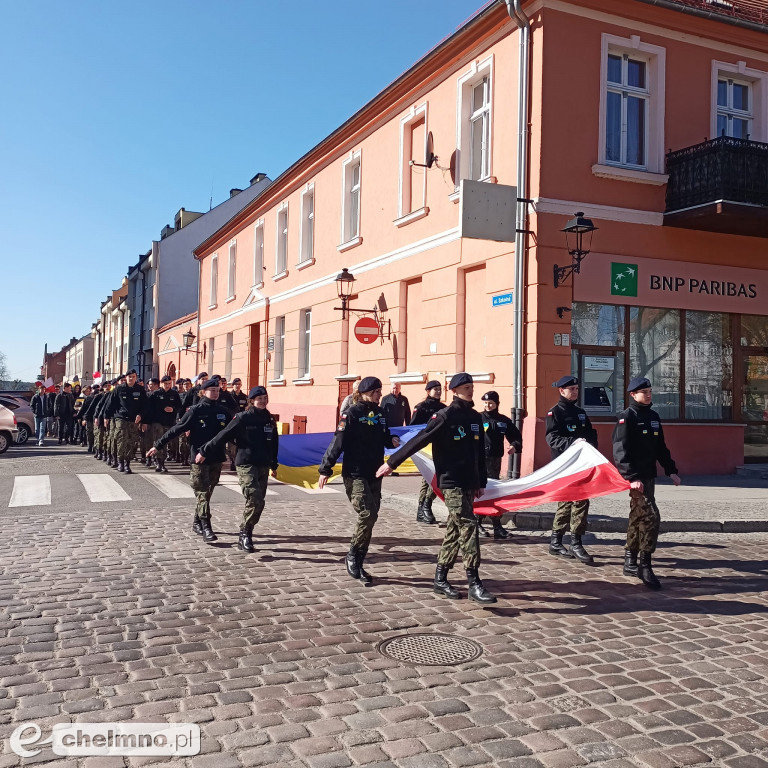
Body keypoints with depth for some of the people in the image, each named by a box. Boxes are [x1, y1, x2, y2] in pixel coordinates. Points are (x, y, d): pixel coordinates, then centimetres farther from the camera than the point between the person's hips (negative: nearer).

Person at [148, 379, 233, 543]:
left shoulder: (223, 412, 7)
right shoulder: (195, 411, -5)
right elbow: (176, 430, -5)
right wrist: (158, 445, -6)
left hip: (216, 460, 4)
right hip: (199, 459, -4)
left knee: (207, 493, 12)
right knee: (202, 494, -6)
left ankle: (197, 523, 28)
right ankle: (206, 529, -7)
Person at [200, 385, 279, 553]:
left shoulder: (269, 419, 10)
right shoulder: (243, 418, -7)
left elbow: (274, 443, 20)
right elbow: (223, 436, -6)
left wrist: (274, 465, 24)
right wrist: (204, 451, -5)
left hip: (263, 466, 6)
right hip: (246, 465, -6)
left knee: (258, 503, 6)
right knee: (255, 500, -19)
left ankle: (245, 537, 18)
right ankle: (245, 534, -3)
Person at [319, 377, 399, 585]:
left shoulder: (380, 413, 11)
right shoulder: (352, 413, -9)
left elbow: (385, 438, 21)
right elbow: (338, 442, -13)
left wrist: (392, 440, -3)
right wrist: (325, 469, -14)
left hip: (374, 474, 7)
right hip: (355, 474, -7)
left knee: (370, 517, 8)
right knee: (368, 514, -17)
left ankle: (357, 565, 18)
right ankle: (353, 556, 2)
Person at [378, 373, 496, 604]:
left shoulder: (475, 417, 12)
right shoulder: (445, 416, -9)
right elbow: (419, 441, -11)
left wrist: (481, 482, 19)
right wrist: (392, 462, -11)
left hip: (469, 484, 7)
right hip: (451, 483, -7)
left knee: (455, 530, 11)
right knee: (468, 525, -13)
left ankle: (440, 578, 22)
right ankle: (474, 584, -11)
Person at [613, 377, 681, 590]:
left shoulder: (654, 417, 15)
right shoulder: (626, 417, -10)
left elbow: (661, 448, 22)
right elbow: (620, 451, -18)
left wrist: (671, 470, 14)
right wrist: (632, 477, -26)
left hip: (649, 475, 9)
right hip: (635, 478, -9)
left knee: (638, 517, 14)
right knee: (651, 517, -15)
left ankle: (630, 562, 24)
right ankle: (645, 566, -10)